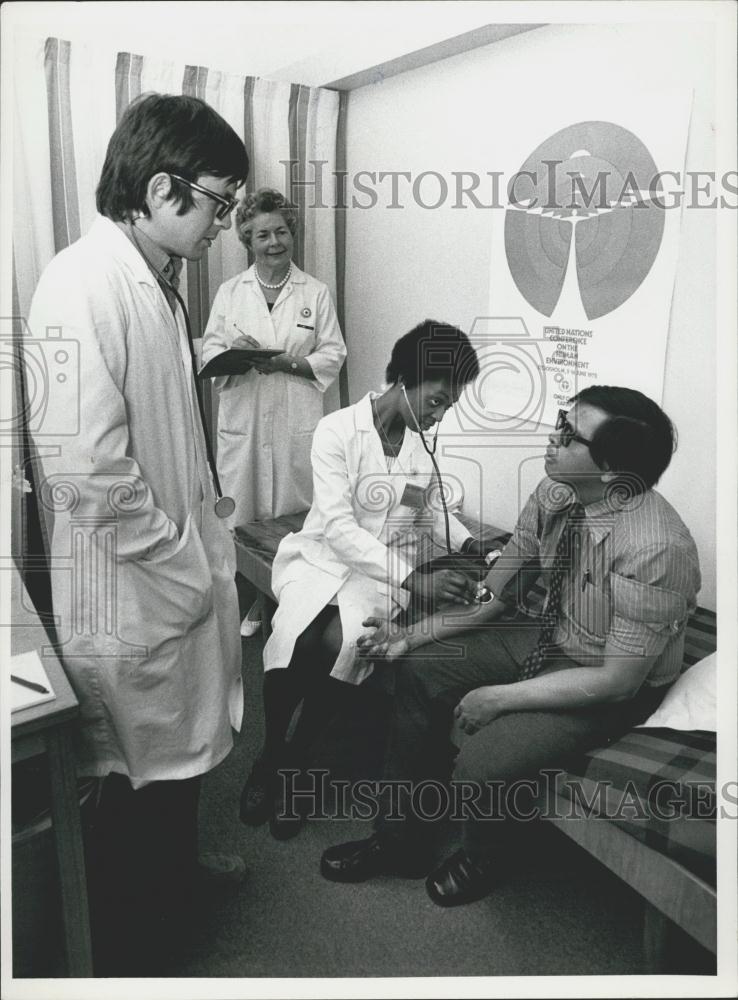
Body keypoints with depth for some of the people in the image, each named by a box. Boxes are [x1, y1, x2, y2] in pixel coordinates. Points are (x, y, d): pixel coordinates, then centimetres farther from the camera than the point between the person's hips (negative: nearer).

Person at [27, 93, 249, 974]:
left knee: (180, 749, 26)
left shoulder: (156, 281, 8)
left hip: (178, 569, 9)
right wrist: (185, 565, -17)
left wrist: (202, 552, 12)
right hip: (130, 593, -9)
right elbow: (85, 469, -27)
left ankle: (176, 862, 53)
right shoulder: (84, 286, -22)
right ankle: (126, 958, 36)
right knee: (135, 779, 11)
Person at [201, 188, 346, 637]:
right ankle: (247, 603, 17)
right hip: (242, 419, 1)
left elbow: (332, 357, 3)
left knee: (294, 515, 3)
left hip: (297, 422, -1)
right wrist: (235, 353, -15)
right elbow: (209, 355, 8)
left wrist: (288, 363, -14)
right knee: (242, 515, 2)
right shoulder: (230, 292, 10)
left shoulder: (317, 293, 5)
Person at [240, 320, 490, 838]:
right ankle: (269, 754, -1)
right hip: (326, 557, -2)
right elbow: (338, 526, -20)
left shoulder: (424, 440, 3)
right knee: (298, 643, -31)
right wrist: (415, 579, -28)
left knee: (341, 642, -28)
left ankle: (294, 761, -3)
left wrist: (466, 541, 1)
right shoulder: (337, 431, -12)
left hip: (386, 569, 3)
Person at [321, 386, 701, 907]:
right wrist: (414, 635, -10)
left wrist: (500, 697, -23)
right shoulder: (555, 495, -12)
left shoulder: (652, 550, -33)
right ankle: (400, 840, 14)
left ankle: (480, 863, 15)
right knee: (420, 670, -1)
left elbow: (618, 679, -27)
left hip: (611, 684, -7)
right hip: (549, 638, 7)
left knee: (483, 764, -24)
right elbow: (497, 592, -2)